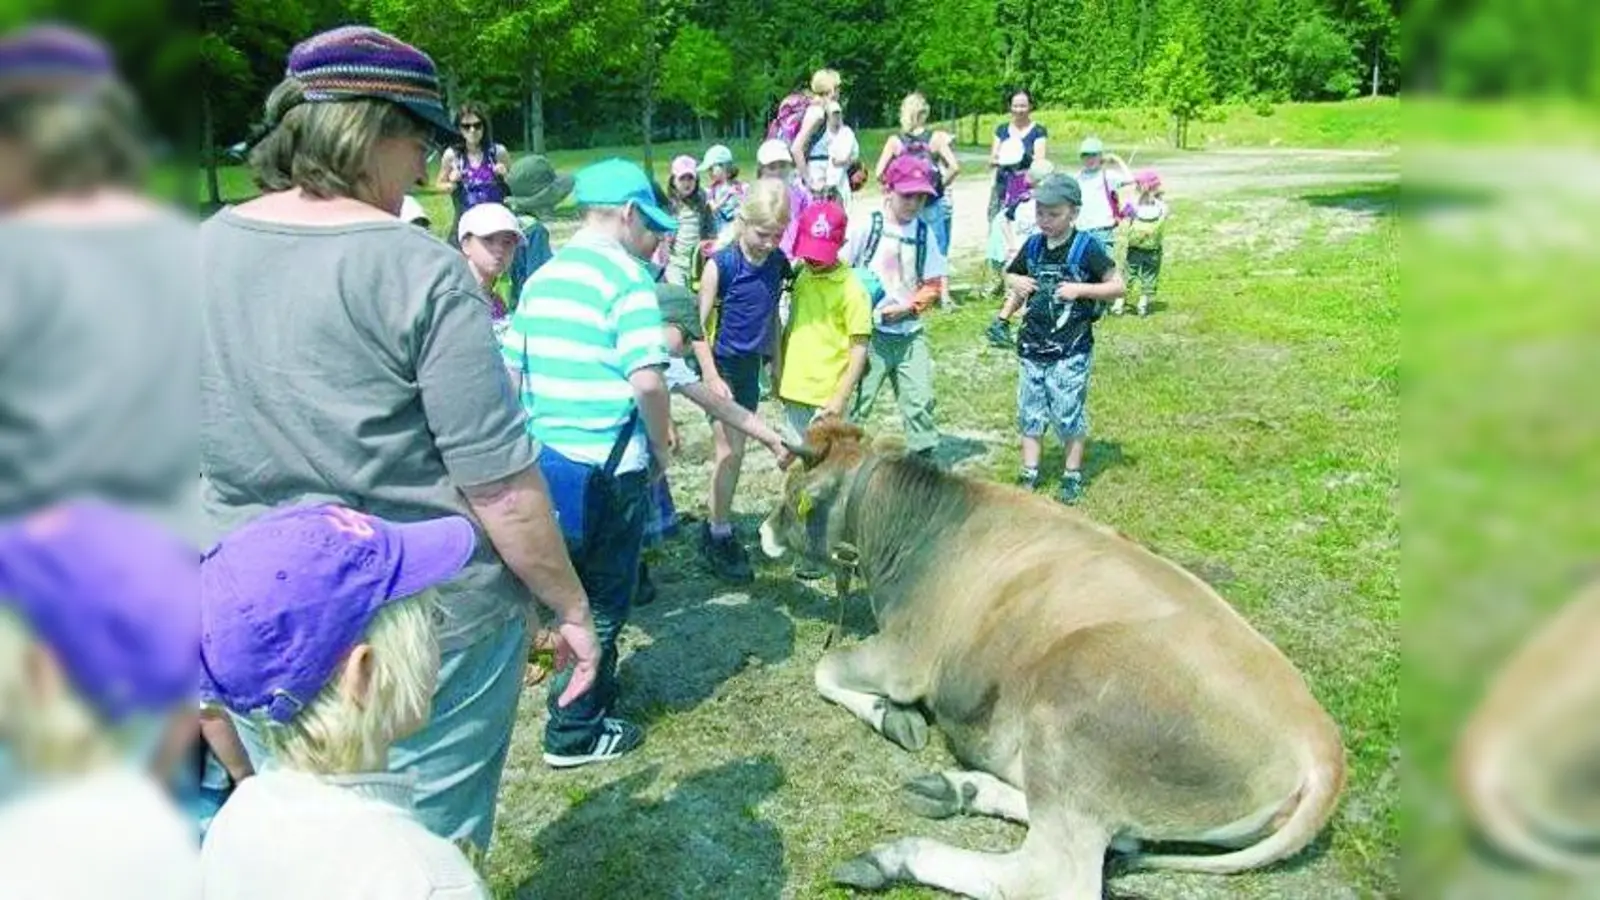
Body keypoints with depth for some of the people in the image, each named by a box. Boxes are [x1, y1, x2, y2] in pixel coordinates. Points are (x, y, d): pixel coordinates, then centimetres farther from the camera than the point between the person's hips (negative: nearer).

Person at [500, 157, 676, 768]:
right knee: (602, 602, 7)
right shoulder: (626, 278, -12)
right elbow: (646, 380, -22)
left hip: (544, 459, 7)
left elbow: (511, 374, 11)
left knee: (573, 592, 23)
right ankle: (574, 733, 16)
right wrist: (661, 448, -7)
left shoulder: (541, 278, 10)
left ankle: (594, 695, 39)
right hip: (607, 466, -7)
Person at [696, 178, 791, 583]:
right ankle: (719, 538, 6)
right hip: (722, 364, -5)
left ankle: (717, 528, 24)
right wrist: (711, 376, -18)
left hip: (751, 365, 5)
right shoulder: (721, 264, -17)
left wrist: (777, 364, 14)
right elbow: (699, 324, -13)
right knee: (730, 451, -5)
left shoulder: (778, 263, -1)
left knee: (734, 450, 12)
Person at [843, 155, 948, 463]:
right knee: (857, 399, 1)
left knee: (920, 399, 4)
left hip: (909, 332, 4)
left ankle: (925, 457, 16)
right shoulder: (866, 226, -7)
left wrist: (908, 306, -10)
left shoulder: (923, 231, 4)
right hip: (870, 332, -3)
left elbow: (933, 284, 5)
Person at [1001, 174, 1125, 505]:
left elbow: (1118, 286, -8)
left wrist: (1080, 289, -19)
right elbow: (1009, 275, 21)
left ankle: (1073, 475, 19)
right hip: (1032, 345, 5)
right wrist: (1015, 282, -2)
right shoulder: (1033, 245, 5)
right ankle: (1029, 474, 22)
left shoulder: (1086, 247, -10)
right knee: (1030, 412, 10)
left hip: (1071, 350, -5)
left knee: (1069, 413, 3)